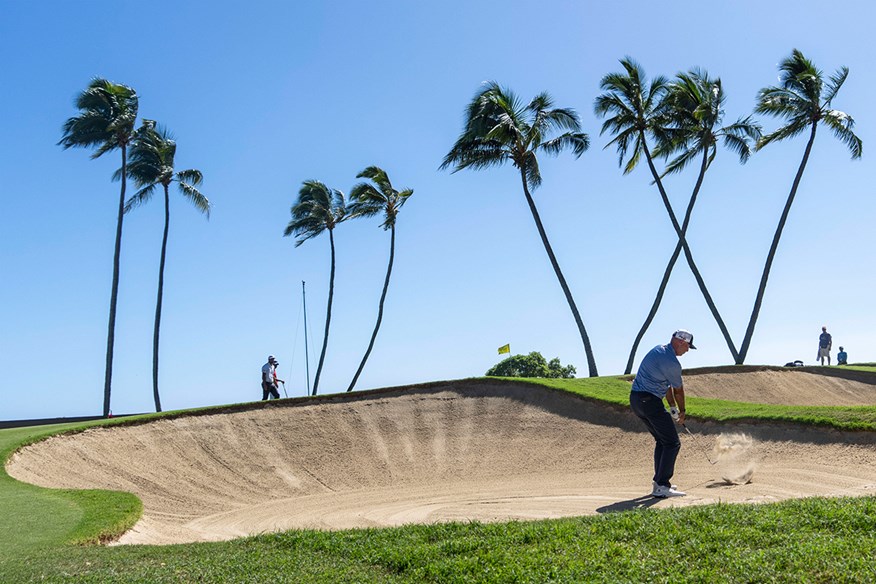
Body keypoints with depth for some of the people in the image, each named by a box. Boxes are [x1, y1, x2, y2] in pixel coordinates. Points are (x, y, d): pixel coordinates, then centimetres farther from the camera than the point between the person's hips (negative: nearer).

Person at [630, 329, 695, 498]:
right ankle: (661, 486, -12)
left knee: (661, 440, 20)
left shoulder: (658, 350, 15)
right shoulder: (671, 362, -16)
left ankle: (659, 482, 22)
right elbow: (678, 390, 1)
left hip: (635, 399, 10)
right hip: (649, 400, -10)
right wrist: (682, 411, 17)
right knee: (672, 443, -7)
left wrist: (672, 407, 21)